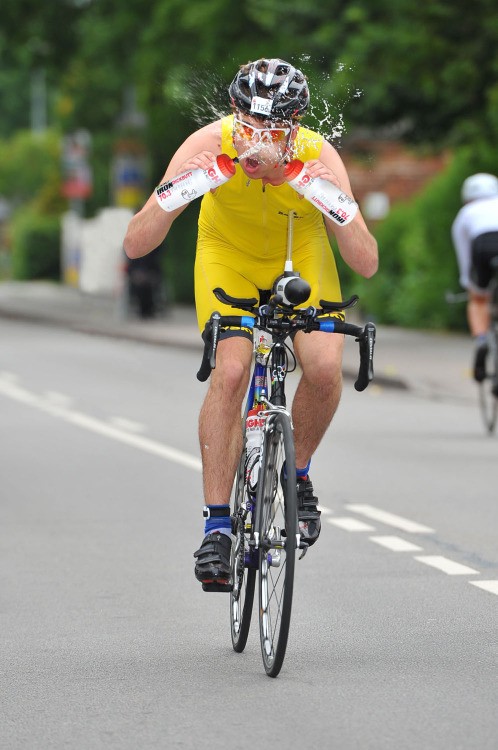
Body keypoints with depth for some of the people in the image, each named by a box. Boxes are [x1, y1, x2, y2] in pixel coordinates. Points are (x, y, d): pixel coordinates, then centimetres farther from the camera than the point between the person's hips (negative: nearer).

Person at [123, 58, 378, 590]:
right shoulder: (210, 145, -32)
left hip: (300, 253, 1)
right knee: (229, 372, -22)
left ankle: (295, 473, 8)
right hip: (228, 252, -1)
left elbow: (365, 263, -34)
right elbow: (136, 244, -33)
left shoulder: (318, 157, -32)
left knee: (324, 368, -22)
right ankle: (217, 525, -14)